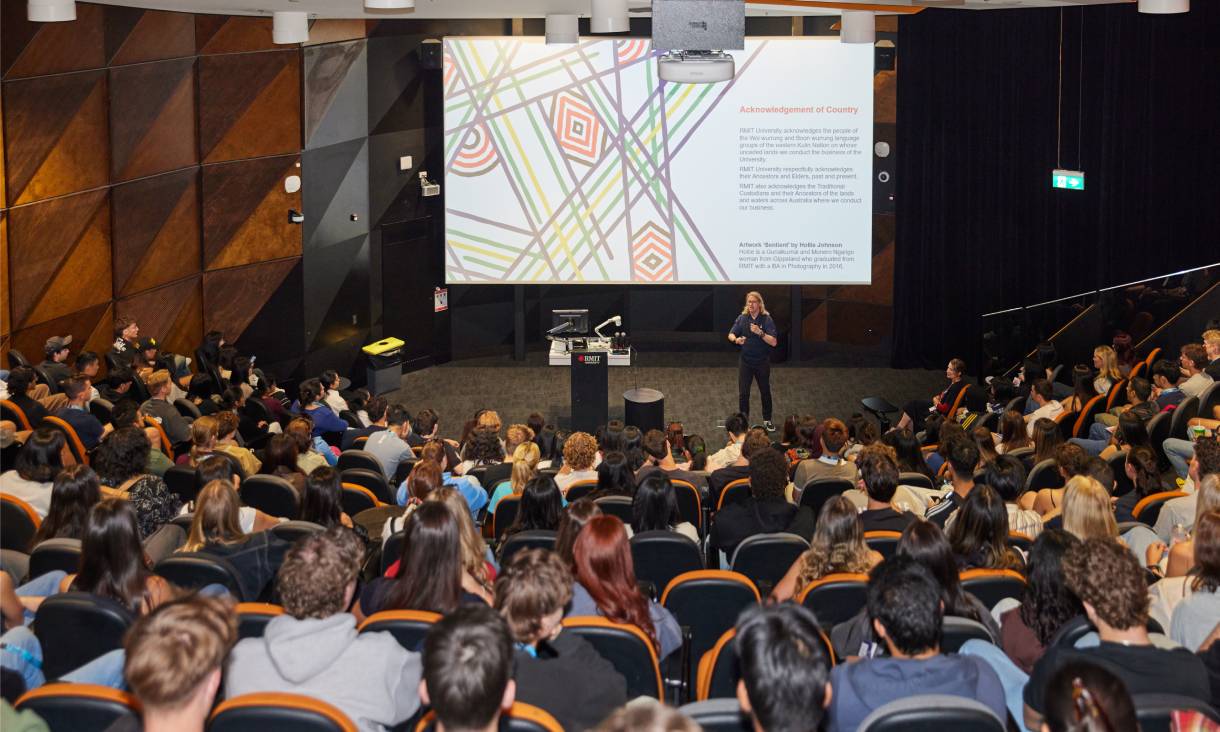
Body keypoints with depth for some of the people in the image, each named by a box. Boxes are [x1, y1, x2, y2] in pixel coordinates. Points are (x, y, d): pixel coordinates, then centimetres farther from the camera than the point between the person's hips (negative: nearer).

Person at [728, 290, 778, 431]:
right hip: (745, 361, 1)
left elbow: (773, 342, -16)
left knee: (765, 392, 12)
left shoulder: (767, 319, -10)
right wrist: (736, 339, -24)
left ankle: (767, 421, 26)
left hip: (762, 361, -1)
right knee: (743, 393, 1)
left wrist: (760, 332, -30)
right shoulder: (742, 318, -1)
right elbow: (731, 335, -1)